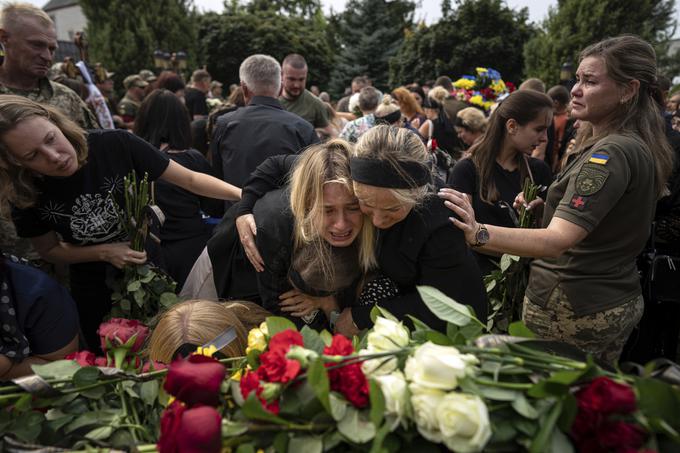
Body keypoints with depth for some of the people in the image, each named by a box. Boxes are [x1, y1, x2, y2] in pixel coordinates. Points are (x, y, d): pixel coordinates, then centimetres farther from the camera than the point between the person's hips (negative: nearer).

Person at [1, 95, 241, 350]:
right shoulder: (27, 195, -18)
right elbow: (49, 250, -3)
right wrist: (104, 253, -19)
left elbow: (190, 180, -19)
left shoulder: (116, 146, -26)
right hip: (95, 294, 1)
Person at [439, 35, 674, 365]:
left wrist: (479, 234, -47)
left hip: (573, 311, -10)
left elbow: (558, 240, -34)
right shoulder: (641, 147, 8)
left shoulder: (611, 153, -23)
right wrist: (554, 204, 8)